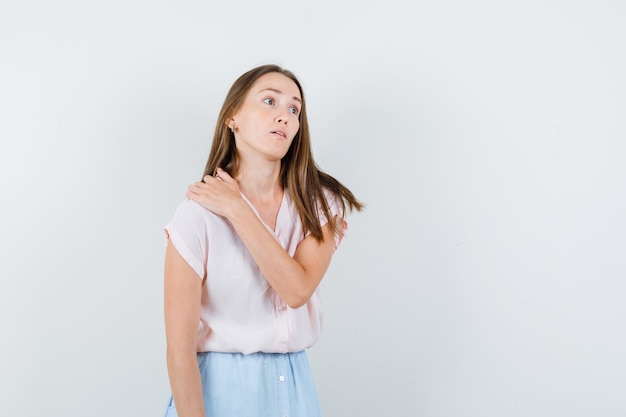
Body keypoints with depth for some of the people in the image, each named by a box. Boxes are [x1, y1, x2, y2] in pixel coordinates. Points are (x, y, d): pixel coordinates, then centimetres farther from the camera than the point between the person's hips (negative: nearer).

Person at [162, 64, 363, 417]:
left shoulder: (320, 203, -3)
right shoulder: (199, 213, -15)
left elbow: (297, 289, -20)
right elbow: (180, 348, -16)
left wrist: (237, 209, -19)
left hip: (295, 385, 4)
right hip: (221, 387, -3)